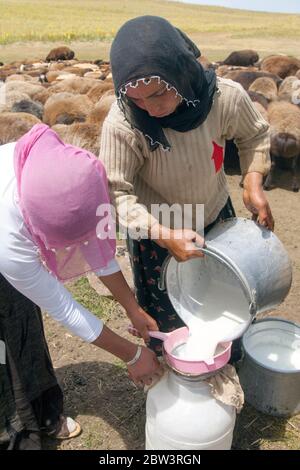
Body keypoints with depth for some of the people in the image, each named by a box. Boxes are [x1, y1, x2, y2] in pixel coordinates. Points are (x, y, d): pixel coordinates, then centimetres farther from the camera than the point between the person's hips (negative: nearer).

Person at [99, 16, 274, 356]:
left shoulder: (226, 97, -24)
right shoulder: (122, 124, -32)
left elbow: (254, 136, -2)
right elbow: (115, 191, -25)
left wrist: (252, 184, -15)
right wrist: (165, 236, -34)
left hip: (215, 215, 3)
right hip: (155, 228, -3)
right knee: (165, 309, 15)